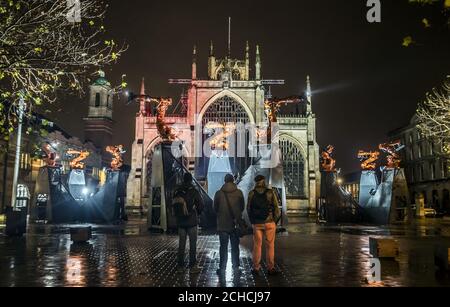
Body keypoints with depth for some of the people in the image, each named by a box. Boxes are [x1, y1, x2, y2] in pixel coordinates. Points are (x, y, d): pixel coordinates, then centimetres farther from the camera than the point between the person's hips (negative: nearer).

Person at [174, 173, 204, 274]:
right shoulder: (194, 191, -10)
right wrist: (197, 213, 10)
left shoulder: (177, 192, 3)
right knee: (193, 244, 1)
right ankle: (193, 266, 3)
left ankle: (180, 266, 14)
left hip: (180, 221, 4)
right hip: (192, 221, -4)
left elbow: (174, 205, 8)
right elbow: (201, 205, -8)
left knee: (181, 244, 10)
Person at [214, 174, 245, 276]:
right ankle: (236, 267, 17)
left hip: (223, 224, -1)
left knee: (223, 247, 6)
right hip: (236, 224, 1)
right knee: (235, 247, 12)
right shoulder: (239, 193, -6)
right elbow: (242, 207, 3)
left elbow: (215, 208, 2)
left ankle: (222, 269, 8)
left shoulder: (219, 193, -8)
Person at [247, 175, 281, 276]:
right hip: (269, 222, -2)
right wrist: (275, 220, 8)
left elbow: (248, 209, 4)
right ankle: (270, 268, 8)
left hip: (256, 223, 2)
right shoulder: (270, 192, -5)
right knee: (270, 245, 5)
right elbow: (276, 208, -4)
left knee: (257, 245, 9)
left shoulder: (251, 194, 0)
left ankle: (256, 268, 12)